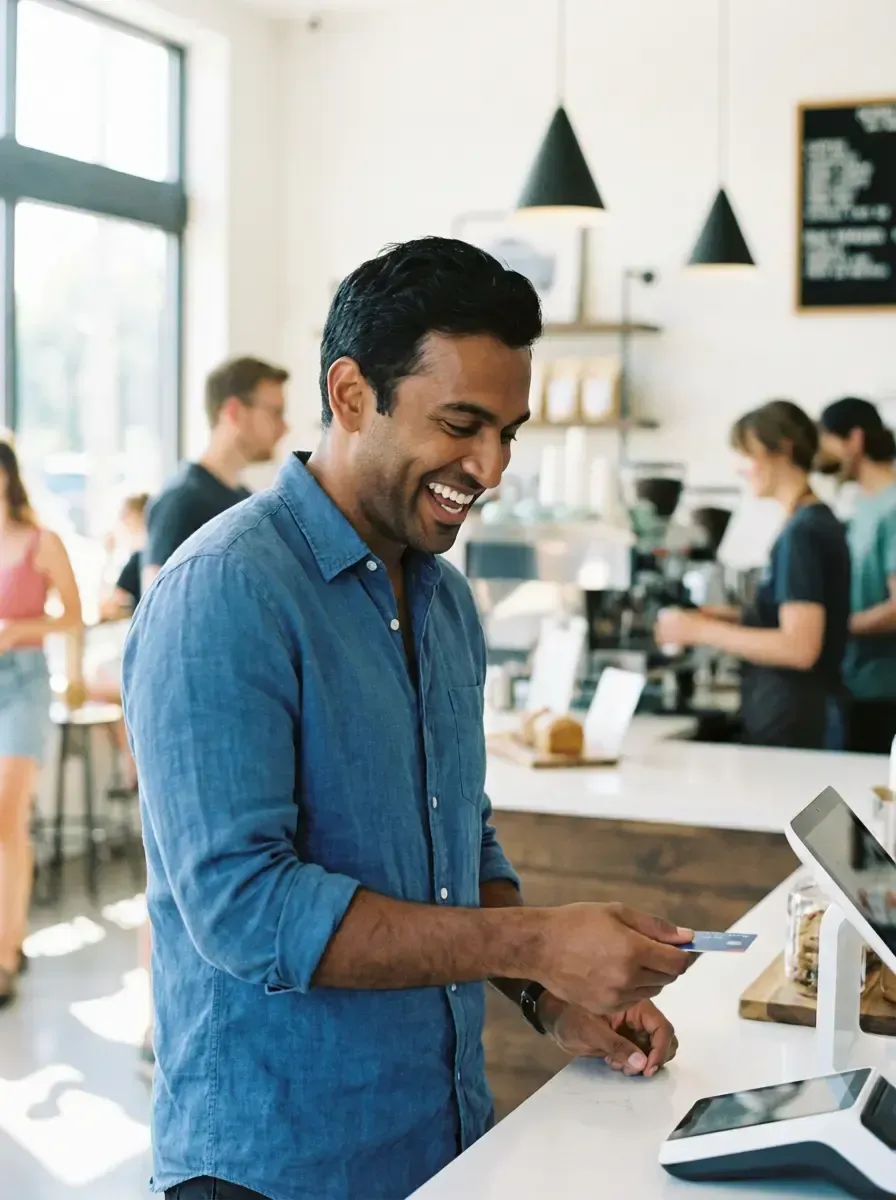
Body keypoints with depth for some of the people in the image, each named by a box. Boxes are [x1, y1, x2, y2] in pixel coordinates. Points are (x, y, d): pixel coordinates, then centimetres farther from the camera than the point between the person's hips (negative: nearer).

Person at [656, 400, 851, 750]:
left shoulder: (802, 533, -16)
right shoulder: (820, 522, 13)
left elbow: (799, 647, -22)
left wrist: (702, 631, -15)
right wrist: (736, 618, 12)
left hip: (789, 725, -9)